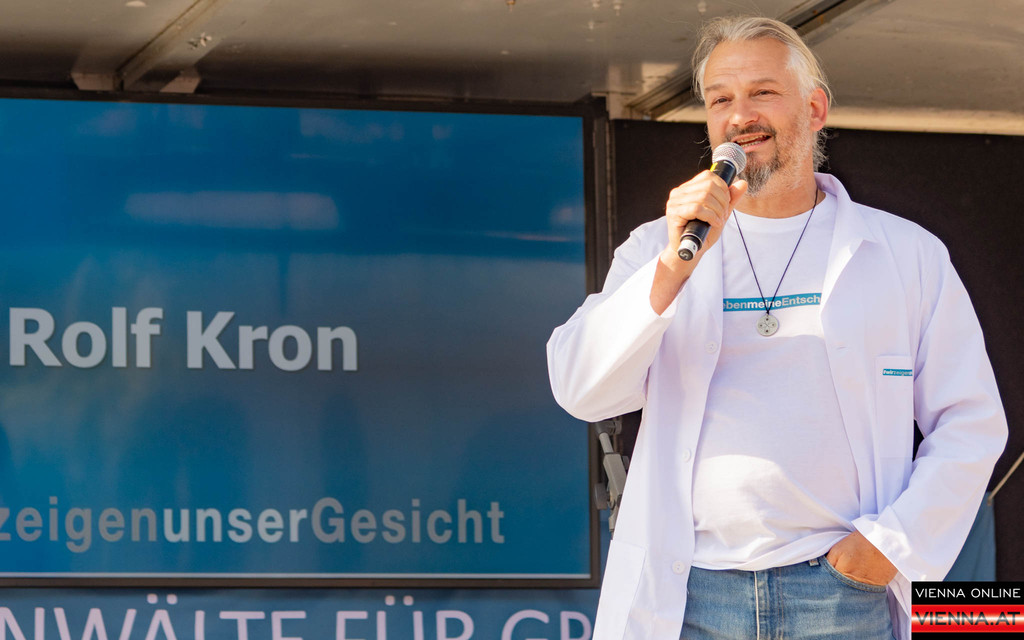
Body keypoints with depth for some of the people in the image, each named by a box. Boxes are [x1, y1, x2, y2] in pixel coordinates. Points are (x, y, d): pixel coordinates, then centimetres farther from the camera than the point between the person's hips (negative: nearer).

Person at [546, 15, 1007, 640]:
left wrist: (897, 541, -5)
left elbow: (972, 423, 7)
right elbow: (581, 390, -3)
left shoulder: (907, 254, 8)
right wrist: (674, 266, -14)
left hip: (842, 590, -1)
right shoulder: (656, 249, 11)